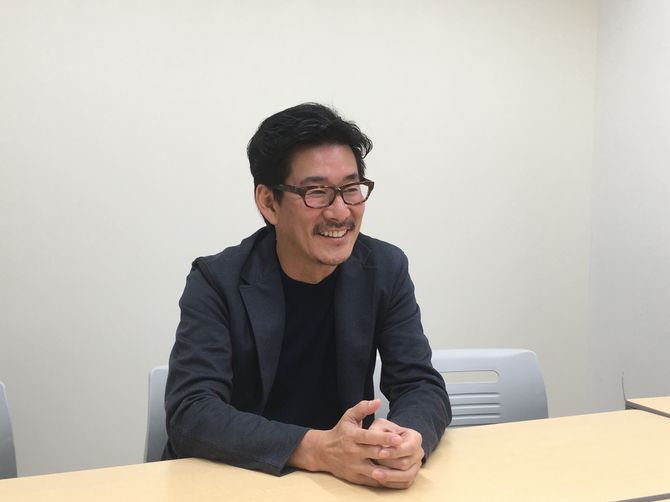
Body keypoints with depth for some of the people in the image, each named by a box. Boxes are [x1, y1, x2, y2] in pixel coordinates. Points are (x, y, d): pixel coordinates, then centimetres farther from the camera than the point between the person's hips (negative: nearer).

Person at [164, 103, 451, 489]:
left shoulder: (386, 269, -3)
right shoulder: (217, 283, -11)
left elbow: (422, 385, -5)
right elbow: (190, 412, -19)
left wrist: (407, 443, -27)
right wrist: (317, 449, -32)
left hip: (348, 477, 3)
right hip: (232, 477, -3)